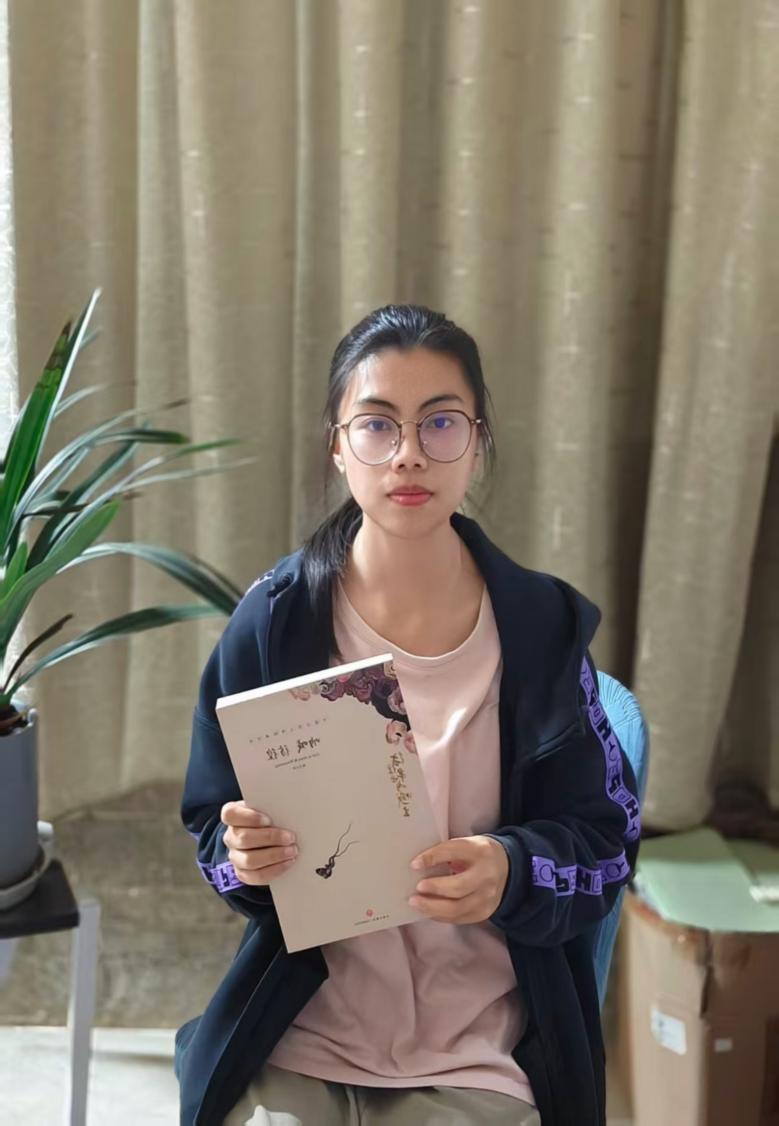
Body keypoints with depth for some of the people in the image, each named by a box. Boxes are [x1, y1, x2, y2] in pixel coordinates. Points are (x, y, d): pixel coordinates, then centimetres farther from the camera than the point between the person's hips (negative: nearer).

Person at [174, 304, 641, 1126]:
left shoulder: (545, 625, -5)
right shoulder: (274, 620, -5)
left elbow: (606, 842, -1)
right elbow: (214, 830, 3)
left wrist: (512, 872, -21)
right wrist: (245, 856, -19)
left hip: (481, 1054, 0)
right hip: (297, 1037, 1)